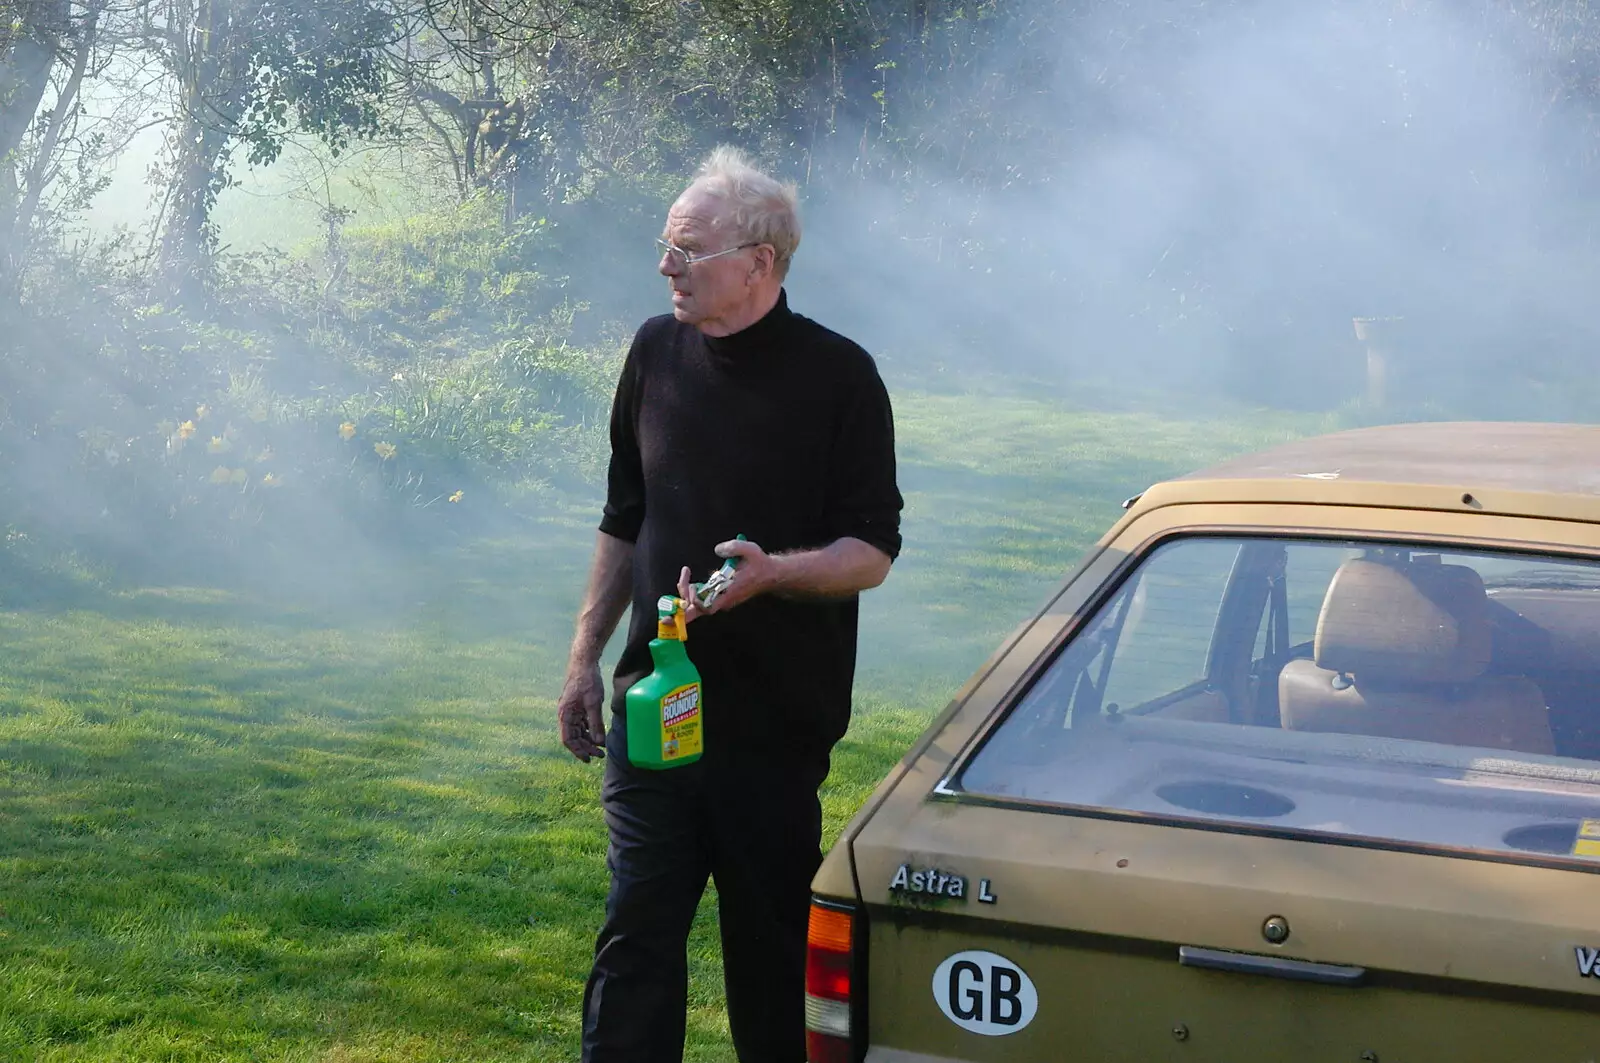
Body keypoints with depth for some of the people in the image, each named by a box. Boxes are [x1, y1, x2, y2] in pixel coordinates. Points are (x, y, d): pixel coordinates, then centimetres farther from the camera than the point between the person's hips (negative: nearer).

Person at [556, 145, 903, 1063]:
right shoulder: (657, 352, 8)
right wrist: (586, 659, 13)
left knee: (773, 937, 5)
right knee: (639, 924, -1)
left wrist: (772, 570, -26)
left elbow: (872, 553, -7)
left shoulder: (837, 376, -7)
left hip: (777, 720, -3)